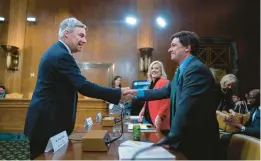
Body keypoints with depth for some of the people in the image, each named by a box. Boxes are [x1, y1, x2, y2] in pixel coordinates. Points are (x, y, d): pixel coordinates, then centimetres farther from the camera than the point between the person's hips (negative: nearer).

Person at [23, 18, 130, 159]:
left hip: (46, 117, 10)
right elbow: (83, 86, -29)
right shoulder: (62, 55, -21)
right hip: (47, 122, -10)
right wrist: (119, 94, -27)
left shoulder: (55, 51, 13)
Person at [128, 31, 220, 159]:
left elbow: (185, 107, -29)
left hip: (199, 141, -9)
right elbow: (167, 91, 13)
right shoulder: (183, 70, 9)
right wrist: (138, 93, 8)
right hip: (186, 137, 9)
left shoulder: (196, 69, -24)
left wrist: (171, 139, -23)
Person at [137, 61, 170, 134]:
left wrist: (159, 116, -24)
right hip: (150, 119, 8)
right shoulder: (152, 84, 17)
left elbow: (166, 102, -19)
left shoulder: (164, 82, -11)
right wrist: (141, 113, 13)